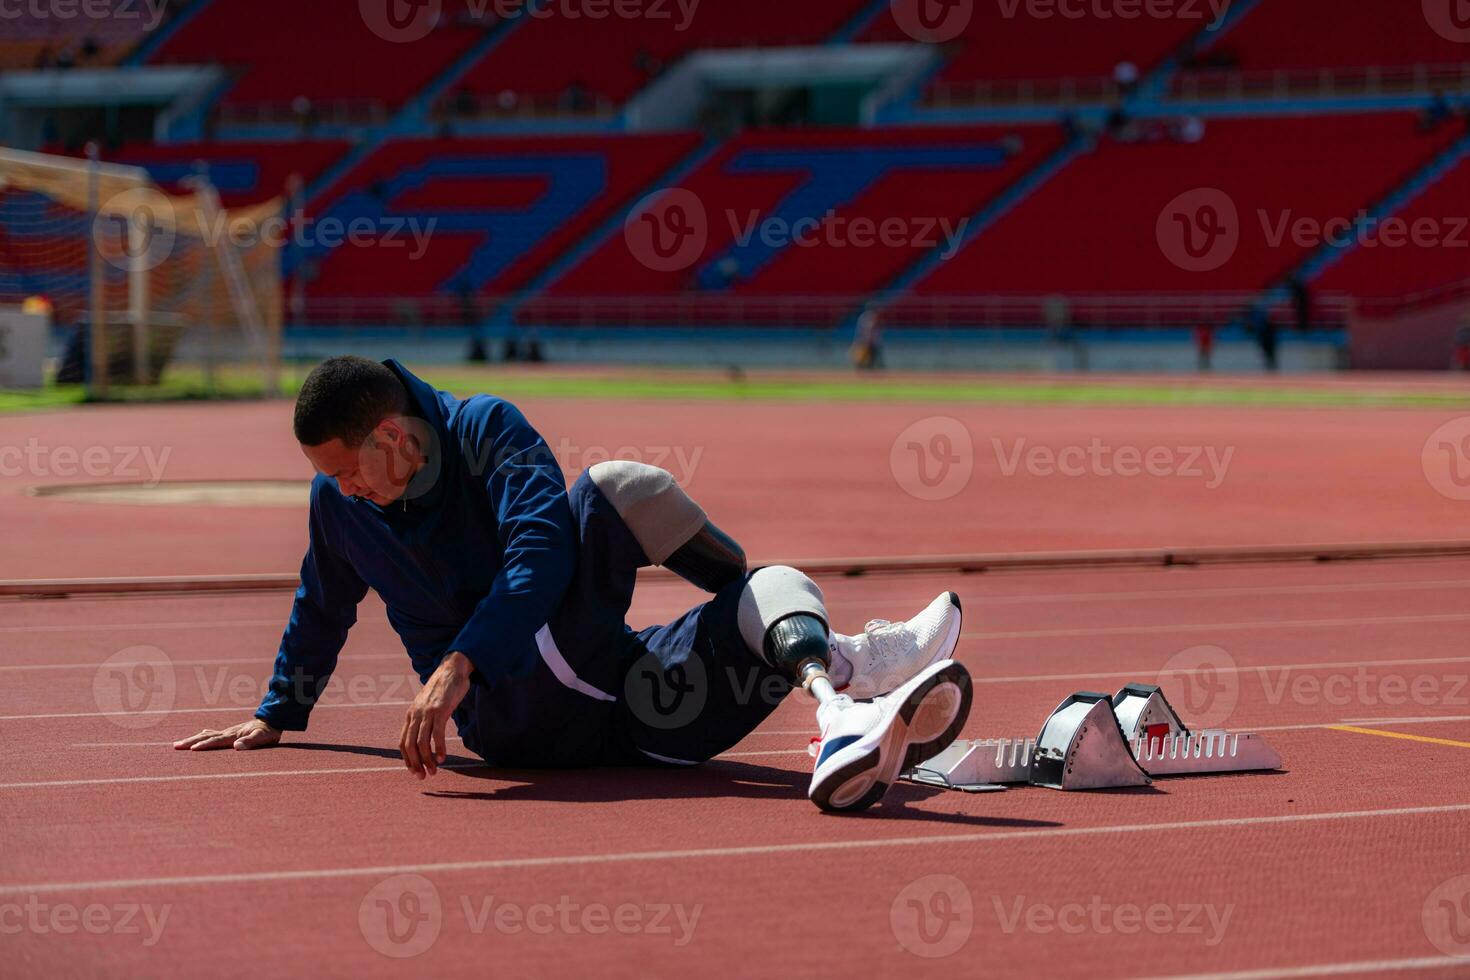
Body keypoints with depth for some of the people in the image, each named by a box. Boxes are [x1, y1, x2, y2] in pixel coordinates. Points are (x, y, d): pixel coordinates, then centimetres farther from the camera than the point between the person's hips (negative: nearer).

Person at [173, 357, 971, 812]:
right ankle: (841, 660, -24)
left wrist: (460, 664, -33)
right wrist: (276, 718, 36)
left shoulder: (486, 430, -4)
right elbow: (320, 612, 27)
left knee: (776, 588, -26)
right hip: (516, 723, -1)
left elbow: (544, 551, -21)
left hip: (625, 695, 1)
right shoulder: (338, 503, 6)